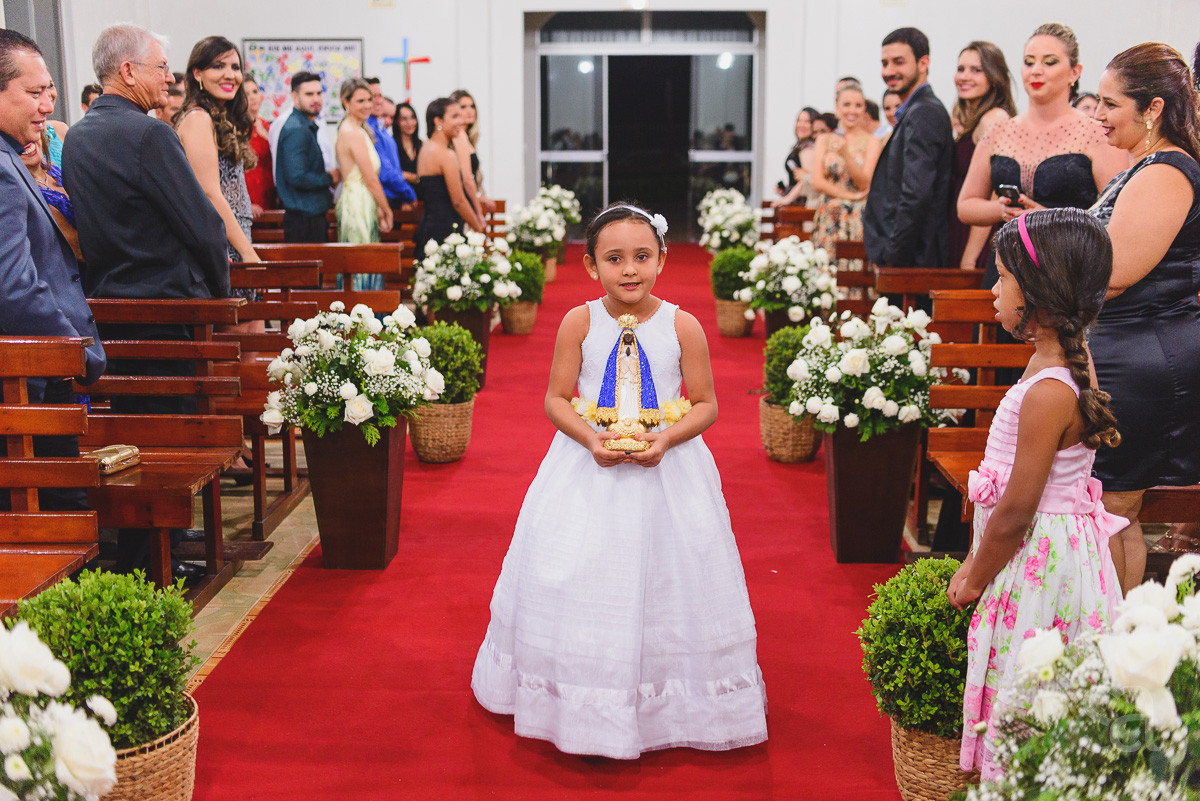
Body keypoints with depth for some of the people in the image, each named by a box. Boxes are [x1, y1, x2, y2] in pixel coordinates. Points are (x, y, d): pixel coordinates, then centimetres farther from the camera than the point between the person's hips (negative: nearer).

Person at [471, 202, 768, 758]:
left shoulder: (682, 326, -6)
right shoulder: (579, 322, -4)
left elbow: (706, 404, -1)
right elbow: (556, 399, -1)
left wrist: (665, 440, -18)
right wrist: (591, 439, -18)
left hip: (667, 469, 0)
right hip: (587, 471, 1)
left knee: (668, 577, 5)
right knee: (577, 584, 5)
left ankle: (668, 705, 24)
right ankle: (585, 706, 23)